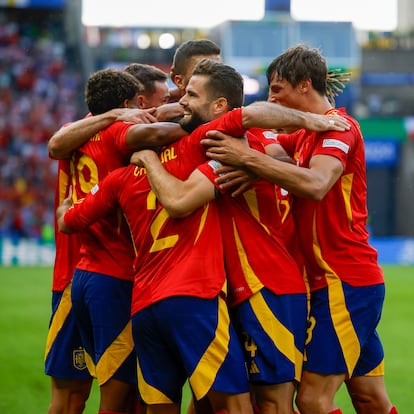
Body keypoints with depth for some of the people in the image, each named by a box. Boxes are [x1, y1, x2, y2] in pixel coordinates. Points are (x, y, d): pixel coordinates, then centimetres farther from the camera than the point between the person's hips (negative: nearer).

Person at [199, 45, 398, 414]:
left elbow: (315, 184, -29)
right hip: (328, 281, 9)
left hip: (346, 281, -9)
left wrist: (248, 157, -32)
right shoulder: (304, 135, 17)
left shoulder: (338, 127, -12)